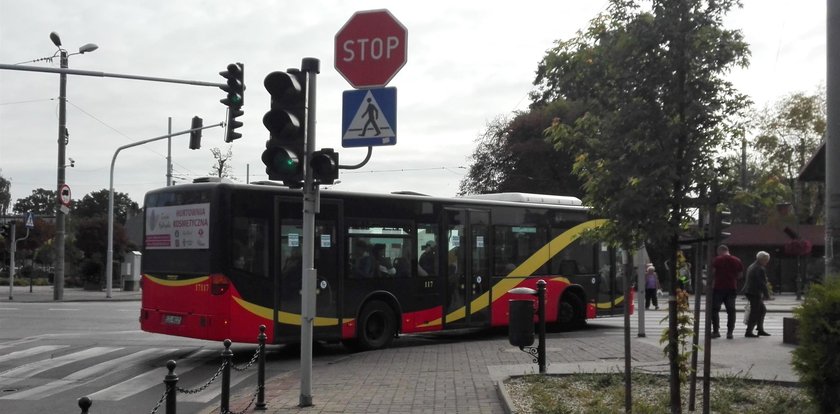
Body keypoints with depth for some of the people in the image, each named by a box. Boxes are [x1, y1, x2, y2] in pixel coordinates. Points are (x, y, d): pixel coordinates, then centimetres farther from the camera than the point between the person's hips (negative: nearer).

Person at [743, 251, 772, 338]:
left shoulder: (751, 267, 15)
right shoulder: (760, 269, -16)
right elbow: (762, 283, -19)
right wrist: (767, 295, -10)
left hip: (749, 291, 10)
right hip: (755, 293, -10)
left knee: (762, 310, 19)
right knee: (755, 313, -4)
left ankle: (760, 330, 23)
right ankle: (748, 332, -2)